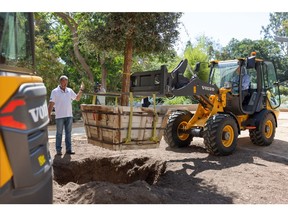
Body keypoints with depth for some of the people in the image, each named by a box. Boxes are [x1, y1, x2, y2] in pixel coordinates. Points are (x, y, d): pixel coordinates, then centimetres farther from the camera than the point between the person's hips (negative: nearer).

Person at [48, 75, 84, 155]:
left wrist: (81, 90, 5)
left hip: (69, 116, 4)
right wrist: (49, 115, -11)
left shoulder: (69, 91, 8)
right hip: (59, 116, -4)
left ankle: (68, 149, 15)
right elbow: (51, 104, -6)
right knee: (59, 134, 5)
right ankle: (58, 150, 12)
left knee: (68, 133, 9)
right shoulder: (55, 91, -4)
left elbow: (77, 98, 17)